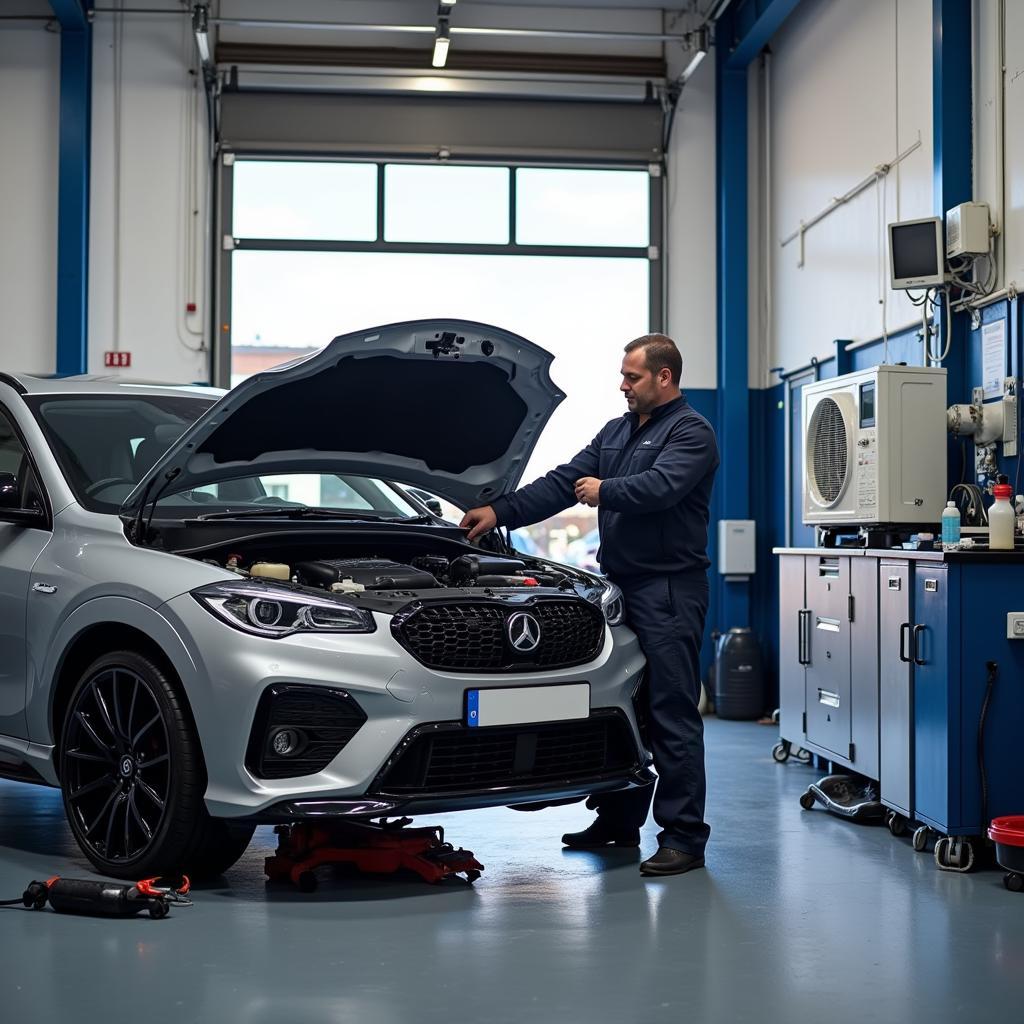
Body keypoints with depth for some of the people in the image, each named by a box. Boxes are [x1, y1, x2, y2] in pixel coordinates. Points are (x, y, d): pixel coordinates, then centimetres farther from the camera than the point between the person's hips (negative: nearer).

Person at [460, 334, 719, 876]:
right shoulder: (615, 432, 19)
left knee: (672, 714, -7)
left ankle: (683, 836, -3)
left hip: (669, 590, -8)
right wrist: (500, 512, 6)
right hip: (621, 585, 8)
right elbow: (562, 483, 15)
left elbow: (660, 485, -23)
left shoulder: (690, 432, -6)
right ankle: (618, 820, 24)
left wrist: (605, 491, -6)